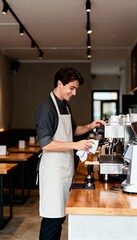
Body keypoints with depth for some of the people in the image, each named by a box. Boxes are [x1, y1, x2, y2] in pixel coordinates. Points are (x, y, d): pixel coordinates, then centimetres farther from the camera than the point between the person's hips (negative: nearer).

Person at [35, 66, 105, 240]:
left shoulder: (65, 106, 12)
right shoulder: (46, 108, -14)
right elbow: (45, 144, -20)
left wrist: (89, 127, 8)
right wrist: (75, 145, -24)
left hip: (67, 167, 8)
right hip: (53, 169, -8)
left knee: (60, 215, 13)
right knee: (52, 219, -3)